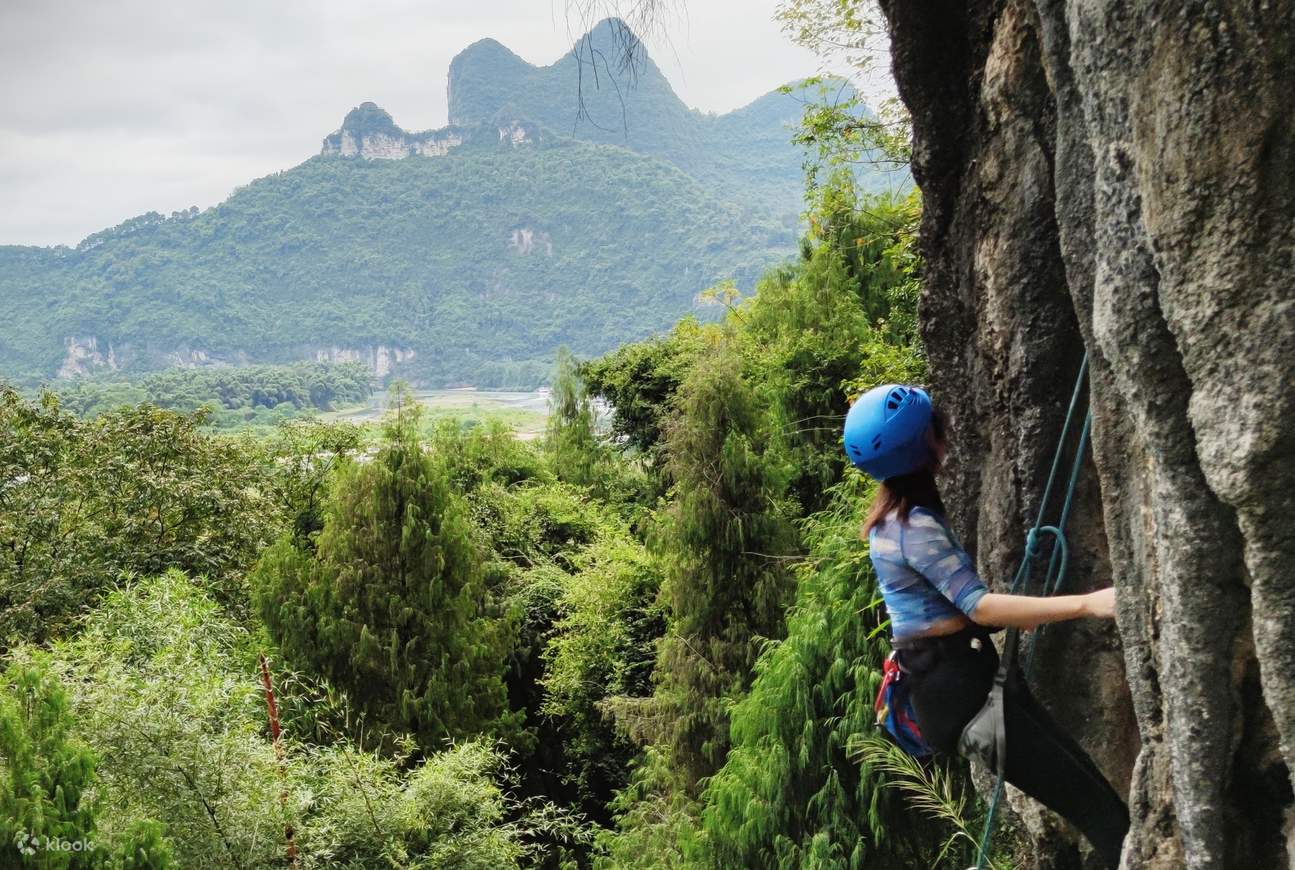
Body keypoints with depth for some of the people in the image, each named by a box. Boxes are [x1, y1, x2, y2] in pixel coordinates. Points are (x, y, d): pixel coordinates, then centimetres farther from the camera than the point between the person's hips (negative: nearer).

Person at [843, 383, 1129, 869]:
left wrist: (1012, 615, 33)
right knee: (1097, 807, -14)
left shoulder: (895, 514, 11)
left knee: (1089, 788, 5)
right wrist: (1087, 605, -31)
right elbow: (979, 606, -27)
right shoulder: (914, 526, -19)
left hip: (953, 676, 10)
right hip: (955, 686, -10)